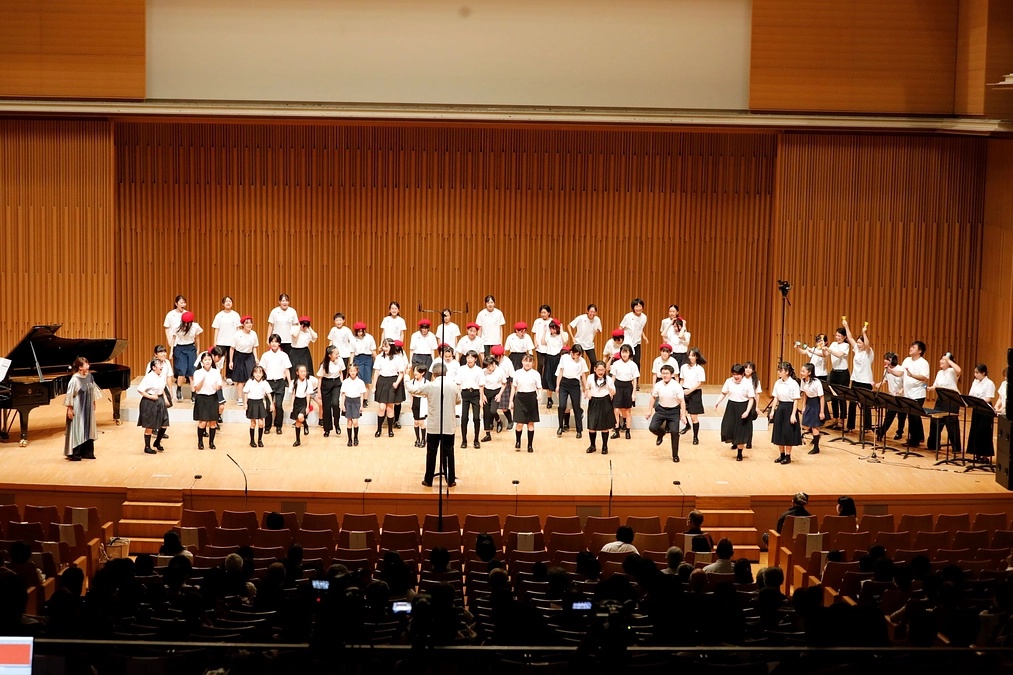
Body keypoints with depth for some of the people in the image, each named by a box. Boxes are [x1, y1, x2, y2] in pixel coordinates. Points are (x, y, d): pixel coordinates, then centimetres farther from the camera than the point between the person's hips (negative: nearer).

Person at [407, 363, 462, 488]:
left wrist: (415, 380, 21)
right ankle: (451, 480, 11)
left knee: (431, 453, 8)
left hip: (434, 427, -1)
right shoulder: (453, 386, -4)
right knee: (448, 453, 8)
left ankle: (428, 480, 13)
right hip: (449, 426, 1)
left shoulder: (429, 386, -10)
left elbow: (411, 389, 1)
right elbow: (458, 400, 11)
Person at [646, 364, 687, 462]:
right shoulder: (658, 385, -8)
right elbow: (653, 398, 8)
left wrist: (683, 415, -14)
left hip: (674, 411, -2)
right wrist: (649, 411, 9)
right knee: (652, 427, -13)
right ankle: (661, 434, 25)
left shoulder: (677, 386, -16)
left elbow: (682, 401, -11)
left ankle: (675, 455, 12)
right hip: (661, 410, 2)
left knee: (674, 432, -6)